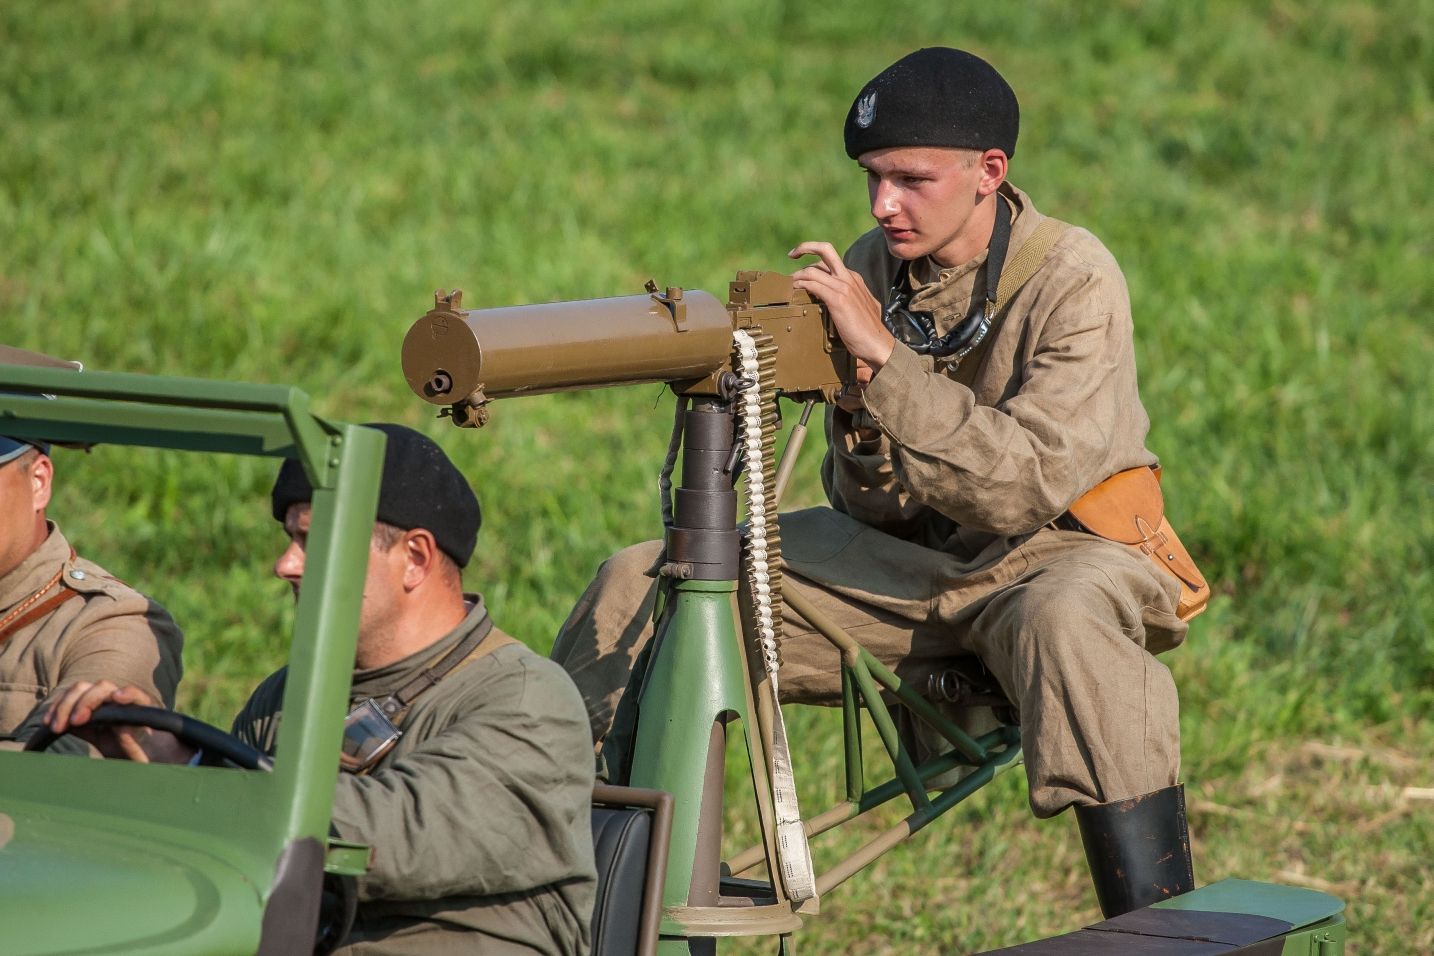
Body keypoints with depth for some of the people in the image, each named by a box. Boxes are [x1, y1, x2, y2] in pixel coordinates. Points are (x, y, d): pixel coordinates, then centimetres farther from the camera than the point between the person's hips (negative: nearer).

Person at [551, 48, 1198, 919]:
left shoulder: (1072, 281, -17)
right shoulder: (872, 270, -1)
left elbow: (1032, 484, -29)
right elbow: (870, 508, 1)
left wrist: (886, 359, -32)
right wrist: (857, 409, -21)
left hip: (1054, 551, -5)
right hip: (911, 555, 6)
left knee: (1064, 621, -42)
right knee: (642, 583, -6)